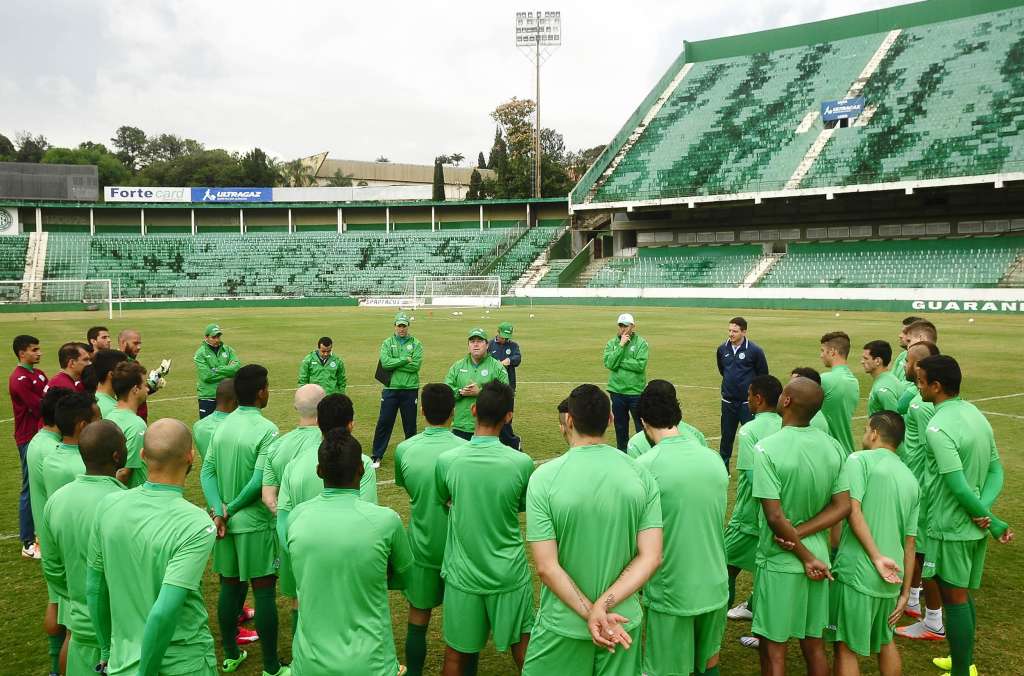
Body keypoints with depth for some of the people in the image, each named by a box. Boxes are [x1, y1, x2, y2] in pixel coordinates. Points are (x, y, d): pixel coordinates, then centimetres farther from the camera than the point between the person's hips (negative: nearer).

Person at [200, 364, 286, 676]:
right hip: (255, 524, -6)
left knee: (229, 588, 17)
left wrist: (219, 511, -8)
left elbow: (207, 471, -1)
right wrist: (232, 508, -10)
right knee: (264, 592, 3)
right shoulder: (266, 430, -16)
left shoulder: (221, 426, 3)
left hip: (225, 522, 6)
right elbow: (259, 481, -21)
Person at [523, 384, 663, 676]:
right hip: (623, 619, 3)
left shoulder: (544, 477, -16)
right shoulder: (641, 474, -7)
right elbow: (650, 558, -10)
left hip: (564, 624, -2)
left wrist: (593, 614, -14)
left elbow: (547, 567, -18)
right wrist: (603, 606, -15)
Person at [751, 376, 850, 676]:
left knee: (773, 649, 7)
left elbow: (775, 517, -21)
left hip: (779, 562, -5)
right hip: (818, 557, 6)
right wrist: (799, 534, -9)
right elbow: (842, 507, -2)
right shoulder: (834, 447, -2)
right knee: (814, 644, 18)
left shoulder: (767, 448, -20)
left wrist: (806, 558, -10)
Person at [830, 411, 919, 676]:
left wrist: (876, 556, -17)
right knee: (885, 642, 24)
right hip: (891, 581, 6)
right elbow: (909, 543, 14)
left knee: (846, 647, 3)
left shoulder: (860, 459, -4)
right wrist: (905, 592, 16)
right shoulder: (911, 480, 13)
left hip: (856, 572, -6)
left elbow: (853, 511, -19)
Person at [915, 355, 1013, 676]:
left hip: (951, 527, -8)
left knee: (954, 600, 4)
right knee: (963, 595, 21)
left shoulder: (938, 427, -23)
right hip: (974, 526, 8)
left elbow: (959, 487, -25)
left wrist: (993, 521, -13)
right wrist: (983, 511, -7)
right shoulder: (975, 414, 5)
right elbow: (996, 470, 6)